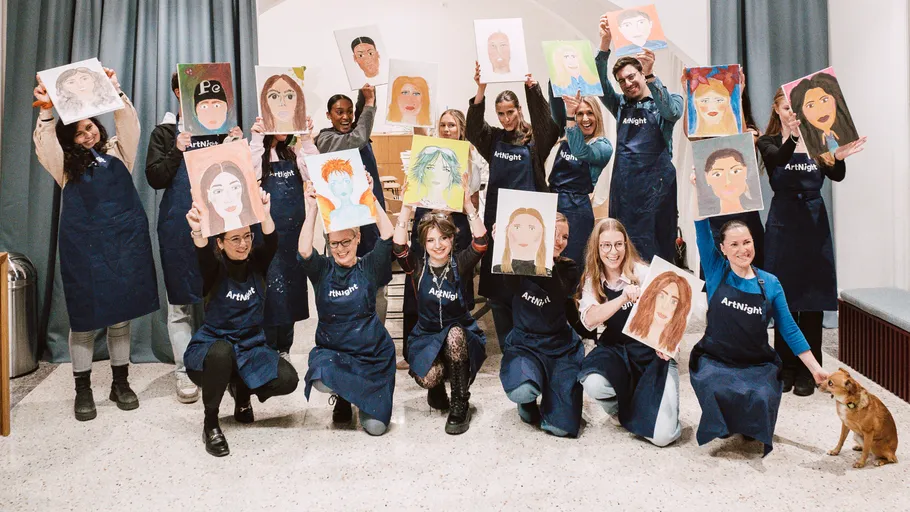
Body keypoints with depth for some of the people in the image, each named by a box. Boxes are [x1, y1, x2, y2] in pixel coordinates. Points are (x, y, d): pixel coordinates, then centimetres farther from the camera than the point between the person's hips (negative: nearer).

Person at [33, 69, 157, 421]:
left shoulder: (117, 152, 11)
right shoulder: (67, 165, 8)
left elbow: (130, 126, -2)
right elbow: (45, 148, -10)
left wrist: (116, 92, -14)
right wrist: (46, 112, -22)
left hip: (125, 241, 1)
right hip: (84, 245, -1)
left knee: (121, 314, 8)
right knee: (84, 317, 3)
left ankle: (121, 383, 20)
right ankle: (83, 390, 14)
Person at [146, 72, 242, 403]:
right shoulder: (165, 133, 6)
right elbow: (154, 178, -2)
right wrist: (177, 152, -15)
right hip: (179, 225, -2)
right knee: (181, 301, 2)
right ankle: (184, 372, 9)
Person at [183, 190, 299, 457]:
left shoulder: (256, 263, -3)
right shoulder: (216, 269, -11)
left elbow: (271, 243, -24)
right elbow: (204, 257, -36)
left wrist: (264, 214, -45)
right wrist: (198, 232, -58)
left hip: (251, 347, 3)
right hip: (212, 346, -3)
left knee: (288, 379, -21)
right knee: (222, 350, -40)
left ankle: (242, 389, 15)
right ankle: (210, 422, -16)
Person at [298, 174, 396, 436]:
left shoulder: (369, 267, -1)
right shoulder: (322, 270, 1)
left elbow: (387, 233, -15)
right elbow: (304, 250, -20)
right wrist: (313, 207, -21)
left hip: (372, 353, -1)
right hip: (331, 350, 1)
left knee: (375, 426, -12)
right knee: (322, 381, -35)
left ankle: (360, 396, 25)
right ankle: (342, 399, 4)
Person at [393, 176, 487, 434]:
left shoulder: (461, 263, -6)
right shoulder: (417, 266, -4)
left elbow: (481, 242, -24)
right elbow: (398, 246, -23)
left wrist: (467, 203, -31)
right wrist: (407, 206, -29)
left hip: (462, 337, 0)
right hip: (426, 338, 0)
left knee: (455, 334, -37)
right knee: (429, 377, -32)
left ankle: (460, 405, -20)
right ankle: (437, 388, 10)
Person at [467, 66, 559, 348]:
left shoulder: (534, 139, 1)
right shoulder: (493, 139, 9)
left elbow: (547, 122, -18)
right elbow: (473, 126, -8)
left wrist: (532, 89, -31)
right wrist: (480, 90, -23)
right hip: (497, 215, 3)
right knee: (496, 282, 4)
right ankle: (507, 345, 16)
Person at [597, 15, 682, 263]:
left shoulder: (669, 102, 5)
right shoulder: (620, 104, 14)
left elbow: (671, 111, -18)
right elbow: (600, 83, -1)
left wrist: (650, 76, -30)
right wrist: (605, 44, -15)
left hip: (656, 184, -4)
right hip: (624, 185, 4)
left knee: (658, 245, -4)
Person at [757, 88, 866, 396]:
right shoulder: (769, 142, 3)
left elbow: (836, 176, -8)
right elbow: (779, 158, -20)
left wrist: (840, 157, -29)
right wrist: (791, 137, -39)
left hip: (814, 223, 1)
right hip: (783, 223, -1)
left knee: (812, 299, 3)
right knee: (784, 297, 3)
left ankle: (808, 370, 12)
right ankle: (786, 367, 14)